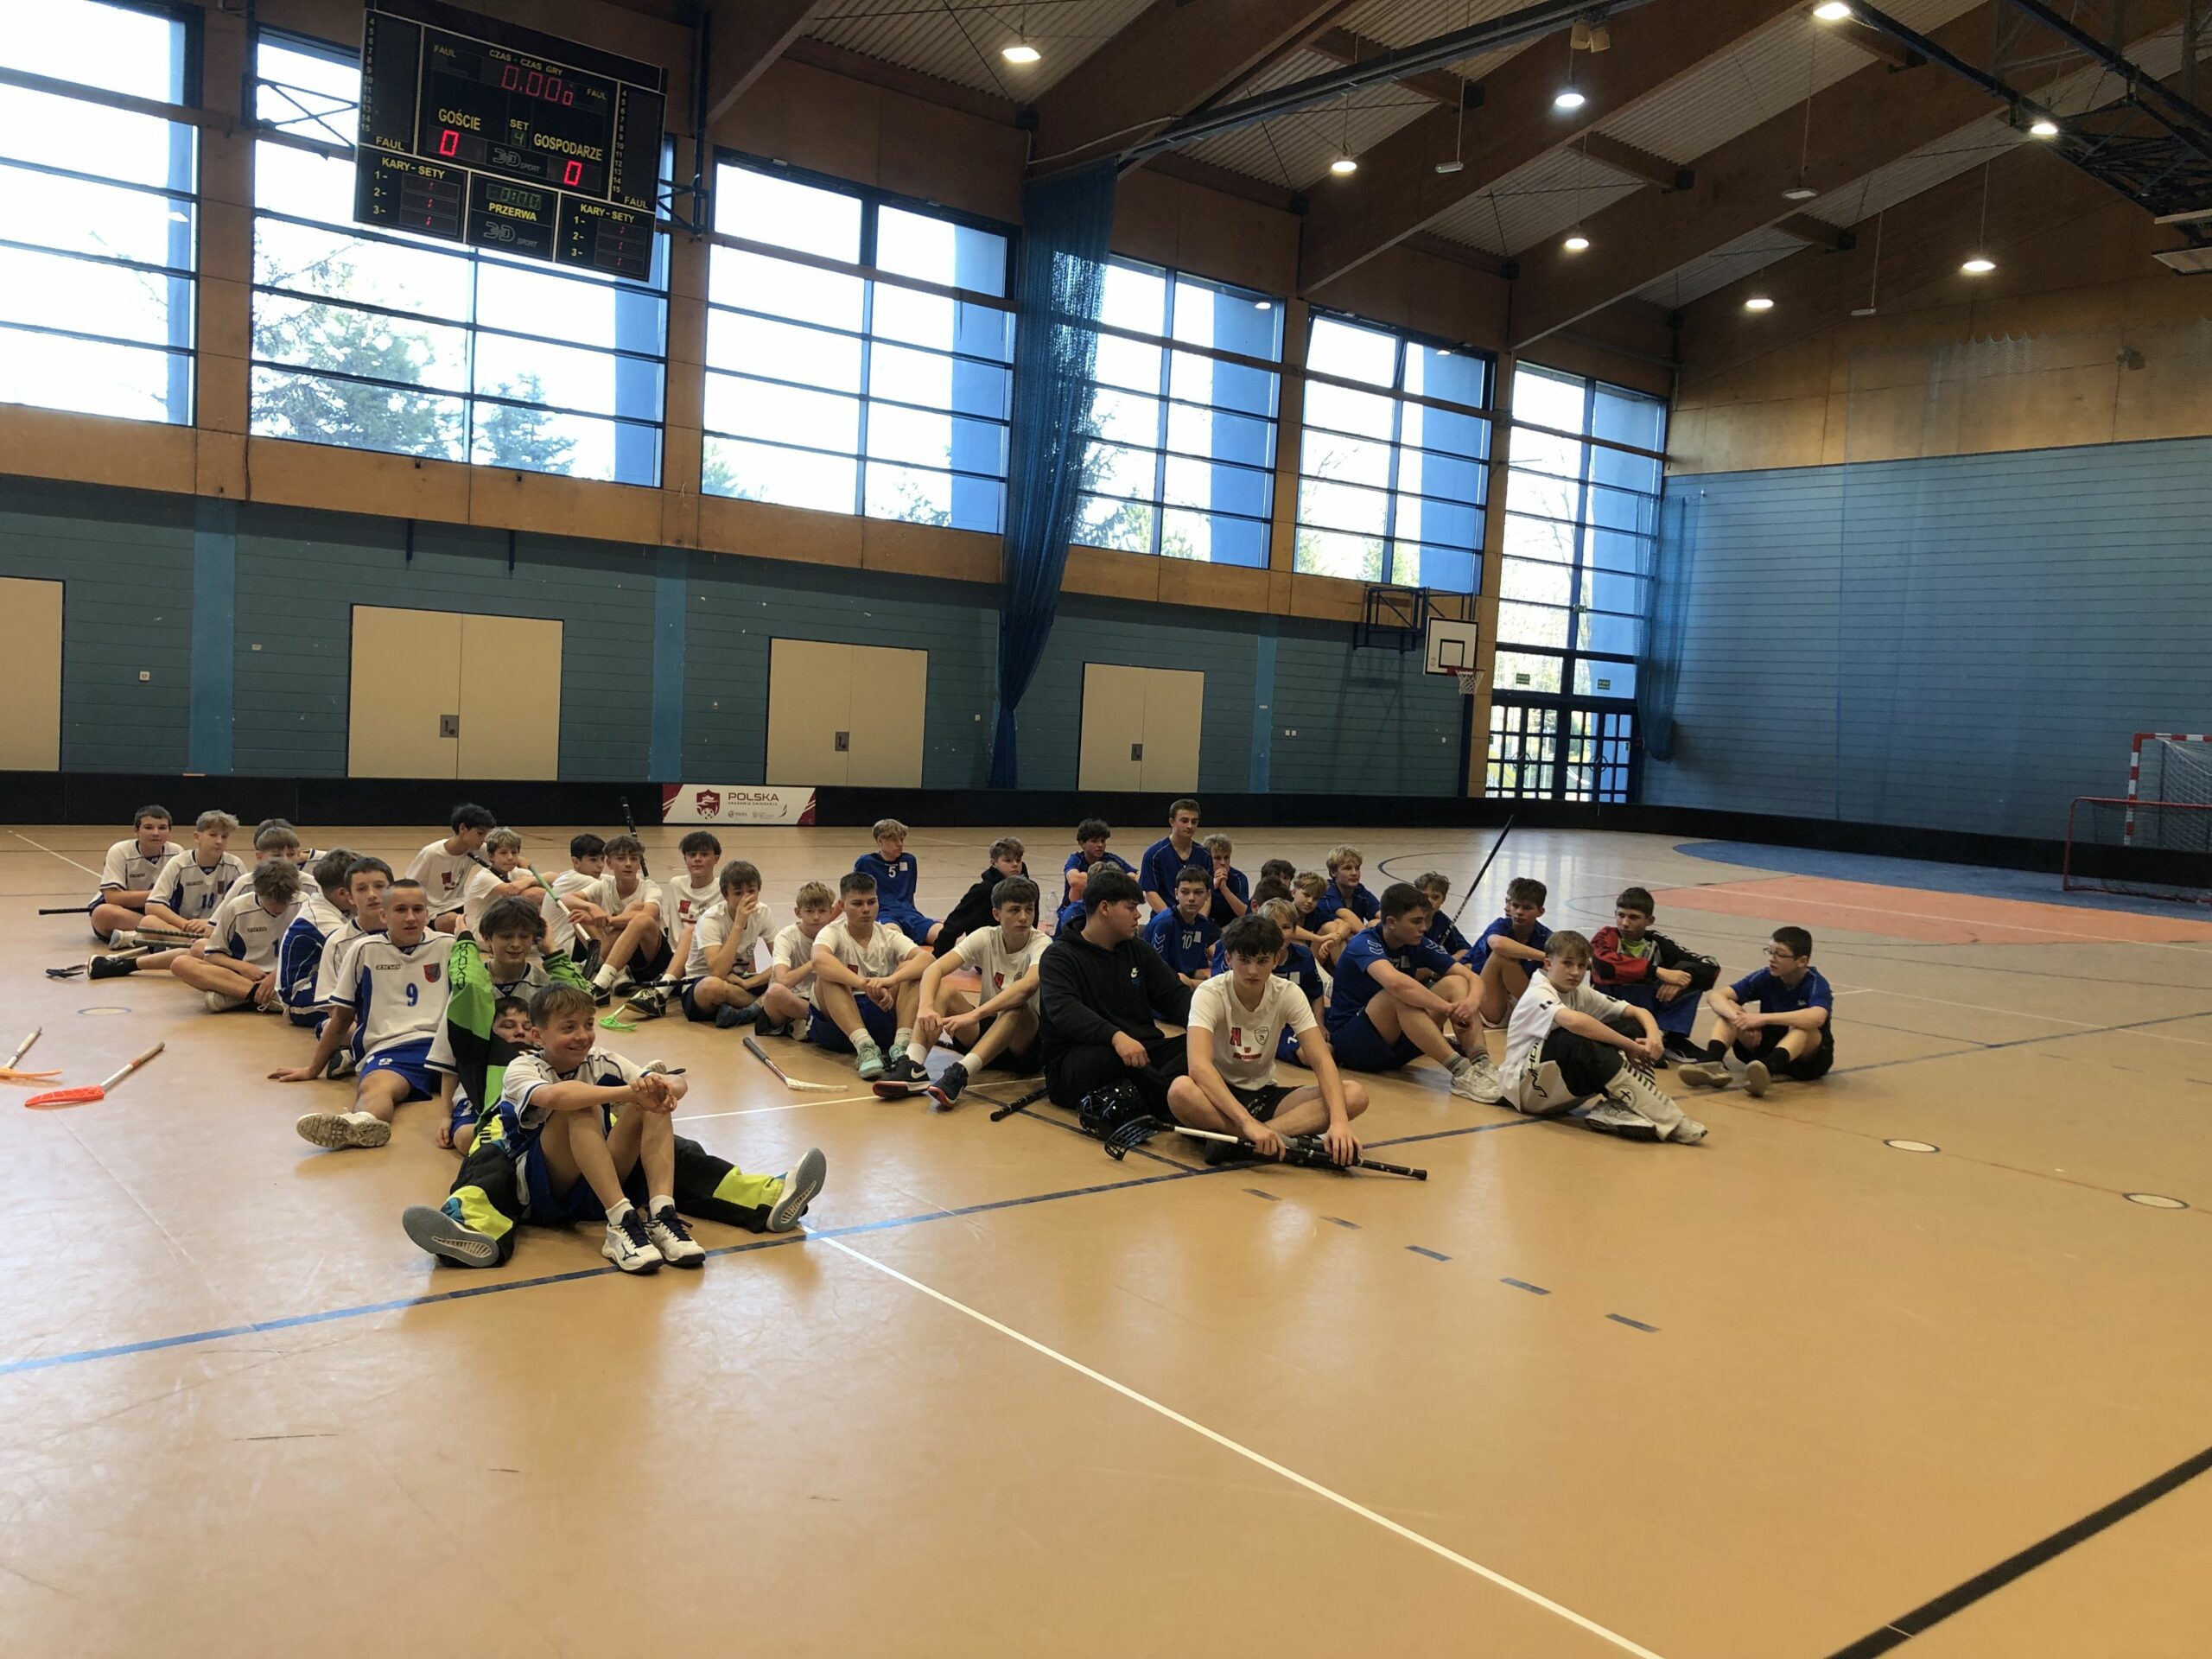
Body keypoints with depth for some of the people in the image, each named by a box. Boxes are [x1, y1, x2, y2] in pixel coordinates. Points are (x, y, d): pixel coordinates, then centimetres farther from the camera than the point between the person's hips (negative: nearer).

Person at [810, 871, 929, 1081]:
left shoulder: (889, 937, 3)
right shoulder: (833, 933, -4)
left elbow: (926, 958, -18)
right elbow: (819, 960, -30)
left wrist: (889, 980, -38)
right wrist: (865, 985, -44)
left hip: (884, 1019, 2)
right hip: (836, 1022, -2)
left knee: (910, 969, -17)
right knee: (828, 974, -28)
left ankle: (901, 1045, -32)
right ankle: (865, 1047, -42)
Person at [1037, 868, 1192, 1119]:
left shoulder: (1137, 950, 17)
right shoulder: (1058, 957, -3)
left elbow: (1175, 993, 13)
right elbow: (1064, 1010, -21)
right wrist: (1115, 1037, -39)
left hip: (1141, 1051, 6)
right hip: (1078, 1059, -6)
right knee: (1111, 1055, -40)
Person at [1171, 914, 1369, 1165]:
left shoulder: (1289, 994, -8)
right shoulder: (1209, 994, -19)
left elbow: (1321, 1061, -16)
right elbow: (1199, 1065, -34)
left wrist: (1339, 1121, -35)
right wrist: (1247, 1122, -47)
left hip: (1266, 1094, 4)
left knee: (1354, 1095, -21)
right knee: (1181, 1090, -40)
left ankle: (1237, 1140, -31)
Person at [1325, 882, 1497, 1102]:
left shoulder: (1417, 945, 1)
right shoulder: (1363, 944, -19)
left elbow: (1471, 978, -4)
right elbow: (1395, 982, -41)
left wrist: (1470, 1003, -27)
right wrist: (1448, 1008, -36)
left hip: (1395, 1043, 7)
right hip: (1351, 1042, -7)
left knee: (1455, 983, -11)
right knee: (1400, 993, -35)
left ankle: (1482, 1065, -29)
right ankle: (1460, 1071, -39)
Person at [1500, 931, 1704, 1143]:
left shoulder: (1581, 994, 7)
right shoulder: (1538, 995, -16)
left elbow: (1640, 1012, 3)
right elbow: (1574, 1021, -39)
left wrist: (1653, 1036, -21)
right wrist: (1631, 1046, -32)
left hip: (1564, 1089, 8)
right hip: (1527, 1087, -8)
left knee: (1632, 1027, -5)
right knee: (1579, 1038, -37)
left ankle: (1618, 1106, -26)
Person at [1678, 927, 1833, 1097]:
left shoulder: (1816, 983, -17)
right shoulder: (1765, 977, -7)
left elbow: (1816, 1017, -40)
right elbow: (1716, 996, -16)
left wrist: (1763, 1018, -42)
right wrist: (1738, 1019, -35)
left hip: (1809, 1057, -4)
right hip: (1768, 1048, 4)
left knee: (1802, 1025, -36)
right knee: (1727, 1007, -15)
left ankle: (1767, 1068, -63)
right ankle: (1712, 1062, -41)